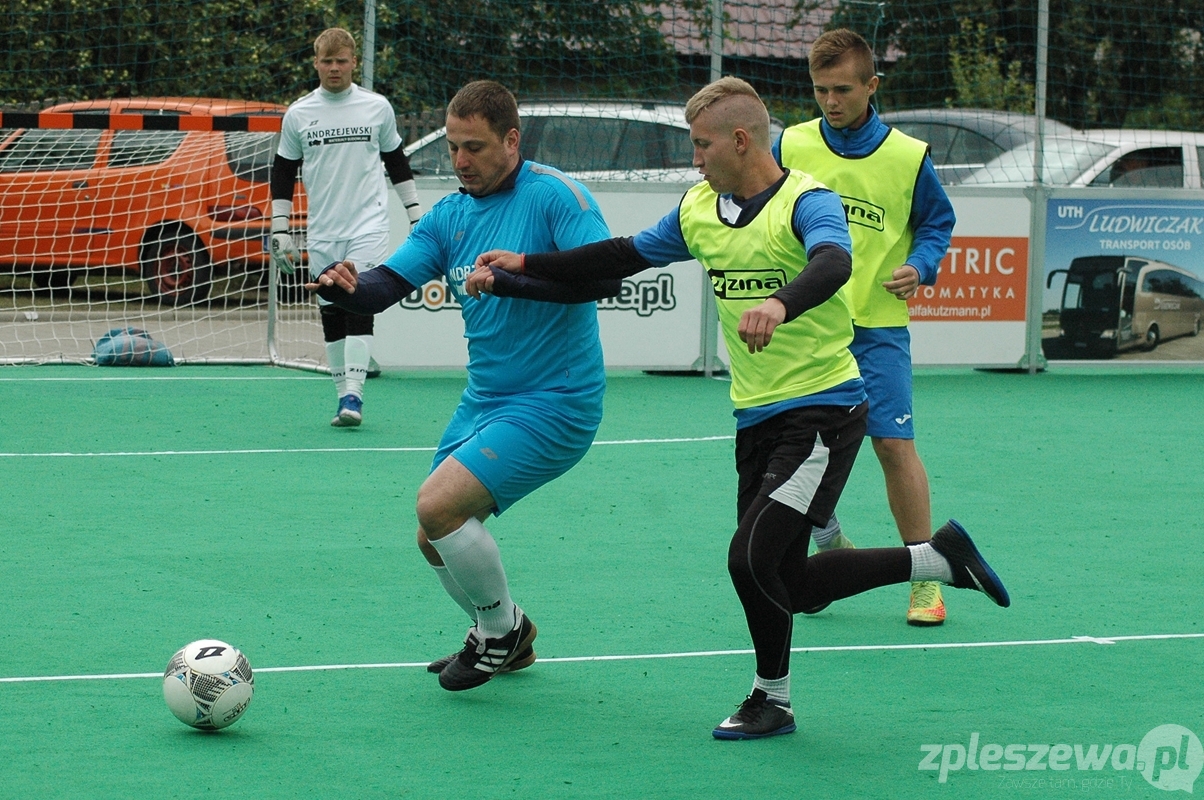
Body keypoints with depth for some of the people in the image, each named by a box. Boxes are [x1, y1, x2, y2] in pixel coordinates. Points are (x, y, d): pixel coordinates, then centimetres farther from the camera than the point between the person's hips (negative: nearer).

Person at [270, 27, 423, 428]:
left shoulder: (377, 107, 4)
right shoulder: (298, 114, 5)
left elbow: (397, 161, 14)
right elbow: (283, 172, 11)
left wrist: (416, 214, 13)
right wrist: (280, 229, 7)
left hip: (368, 226, -2)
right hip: (322, 233, 2)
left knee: (359, 305, -15)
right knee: (330, 313, 5)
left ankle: (353, 396, -18)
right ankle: (342, 395, 14)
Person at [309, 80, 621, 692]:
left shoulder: (554, 195, -13)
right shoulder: (450, 215, 7)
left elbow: (606, 275, -26)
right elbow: (383, 287, 1)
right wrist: (344, 285, -22)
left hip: (552, 404, -8)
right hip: (482, 403, 8)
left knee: (438, 504, -20)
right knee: (435, 541, 9)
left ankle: (503, 626, 3)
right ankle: (503, 639, 33)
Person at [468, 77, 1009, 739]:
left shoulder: (807, 201, -14)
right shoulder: (698, 210, 8)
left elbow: (832, 263, -35)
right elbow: (626, 255, 19)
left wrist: (779, 304, -55)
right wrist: (525, 265, 14)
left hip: (822, 409, -8)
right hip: (756, 415, 8)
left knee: (753, 559, -15)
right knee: (783, 582, 6)